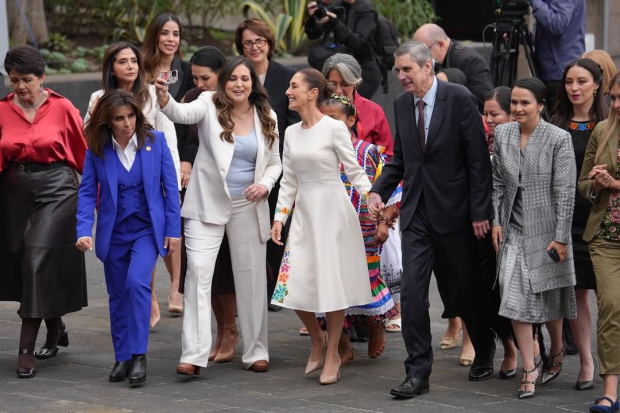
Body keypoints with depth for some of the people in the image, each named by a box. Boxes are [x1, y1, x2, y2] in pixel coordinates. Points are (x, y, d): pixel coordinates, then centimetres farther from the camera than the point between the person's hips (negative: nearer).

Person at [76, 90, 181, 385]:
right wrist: (84, 230, -16)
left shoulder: (155, 141, -6)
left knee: (137, 281, -23)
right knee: (118, 294, 9)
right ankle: (122, 358, 22)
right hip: (114, 232, 2)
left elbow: (170, 187, -2)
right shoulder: (97, 150, -4)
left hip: (148, 228, -2)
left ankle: (138, 354, -16)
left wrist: (173, 229, -4)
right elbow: (87, 192, -3)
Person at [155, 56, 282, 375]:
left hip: (248, 207, 3)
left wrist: (266, 184, -8)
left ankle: (256, 351, 23)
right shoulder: (210, 105, -4)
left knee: (251, 277, 9)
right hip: (208, 205, -3)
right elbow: (183, 113, -25)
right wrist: (164, 99, -47)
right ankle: (194, 355, -13)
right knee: (198, 272, -12)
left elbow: (274, 163, 13)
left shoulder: (266, 118, 4)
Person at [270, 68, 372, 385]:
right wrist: (279, 218, 8)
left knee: (331, 283, -3)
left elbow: (354, 170, -6)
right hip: (303, 212, 5)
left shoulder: (334, 128, -8)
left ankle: (332, 354, 9)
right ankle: (317, 340, 23)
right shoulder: (291, 133, 10)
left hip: (332, 209, -5)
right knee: (294, 284, -1)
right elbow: (289, 181, 13)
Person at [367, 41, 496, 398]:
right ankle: (418, 373, -2)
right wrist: (379, 191, -2)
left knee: (467, 288, 11)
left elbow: (479, 159, -11)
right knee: (412, 291, -5)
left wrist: (480, 211, -12)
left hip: (453, 210, -4)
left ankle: (484, 353, 35)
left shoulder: (459, 99, -11)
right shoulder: (402, 104, 6)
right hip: (416, 211, 4)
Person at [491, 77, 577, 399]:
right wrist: (496, 221, 1)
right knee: (516, 296, -6)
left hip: (545, 228, -3)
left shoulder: (559, 139, -11)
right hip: (514, 228, 3)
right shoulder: (502, 134, 2)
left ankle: (557, 351, 38)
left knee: (549, 297, 11)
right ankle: (529, 370, -1)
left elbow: (565, 191, -12)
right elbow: (497, 181, 9)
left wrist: (561, 238, -14)